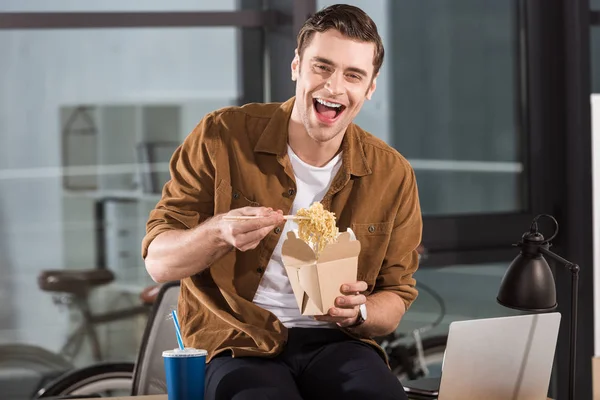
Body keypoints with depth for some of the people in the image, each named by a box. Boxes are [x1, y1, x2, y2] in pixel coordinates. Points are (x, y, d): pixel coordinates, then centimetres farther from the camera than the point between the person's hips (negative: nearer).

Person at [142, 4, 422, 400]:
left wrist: (357, 313, -11)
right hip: (239, 344, -2)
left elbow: (395, 296, 13)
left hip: (335, 342, 3)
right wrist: (220, 232, -25)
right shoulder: (222, 137, -4)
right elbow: (158, 262, -4)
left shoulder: (393, 175, 4)